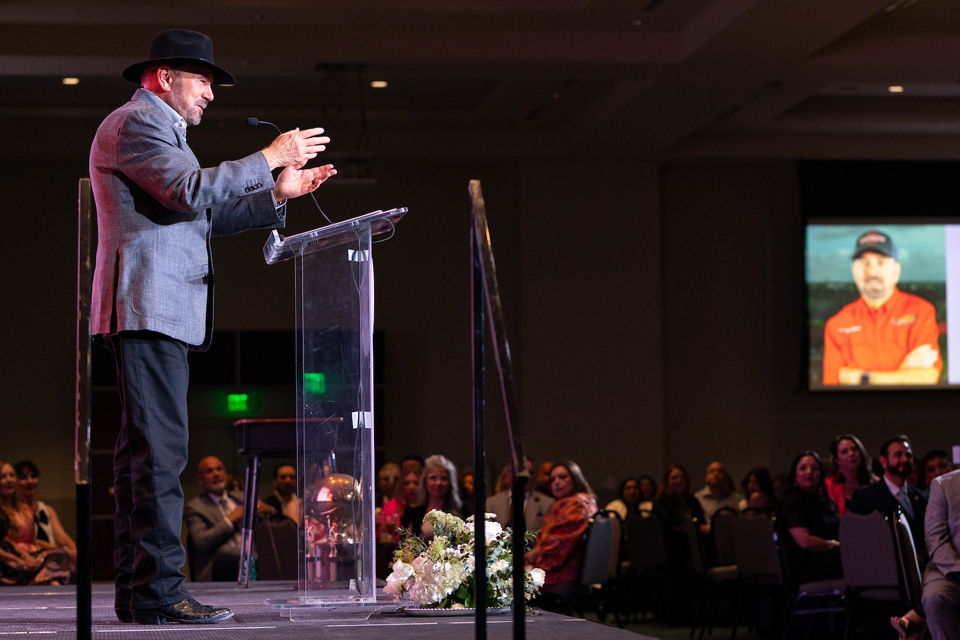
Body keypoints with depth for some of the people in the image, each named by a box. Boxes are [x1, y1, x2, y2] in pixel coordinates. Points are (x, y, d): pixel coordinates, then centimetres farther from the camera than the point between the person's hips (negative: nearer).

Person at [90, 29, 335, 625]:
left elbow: (204, 215, 25)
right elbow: (192, 191, -20)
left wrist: (276, 195, 17)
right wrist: (270, 157, -13)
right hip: (148, 308, -11)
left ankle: (137, 589, 8)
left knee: (144, 450, 8)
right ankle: (159, 591, -17)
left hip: (159, 313, 11)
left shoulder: (157, 129, 29)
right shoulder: (135, 123, -5)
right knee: (160, 448, -15)